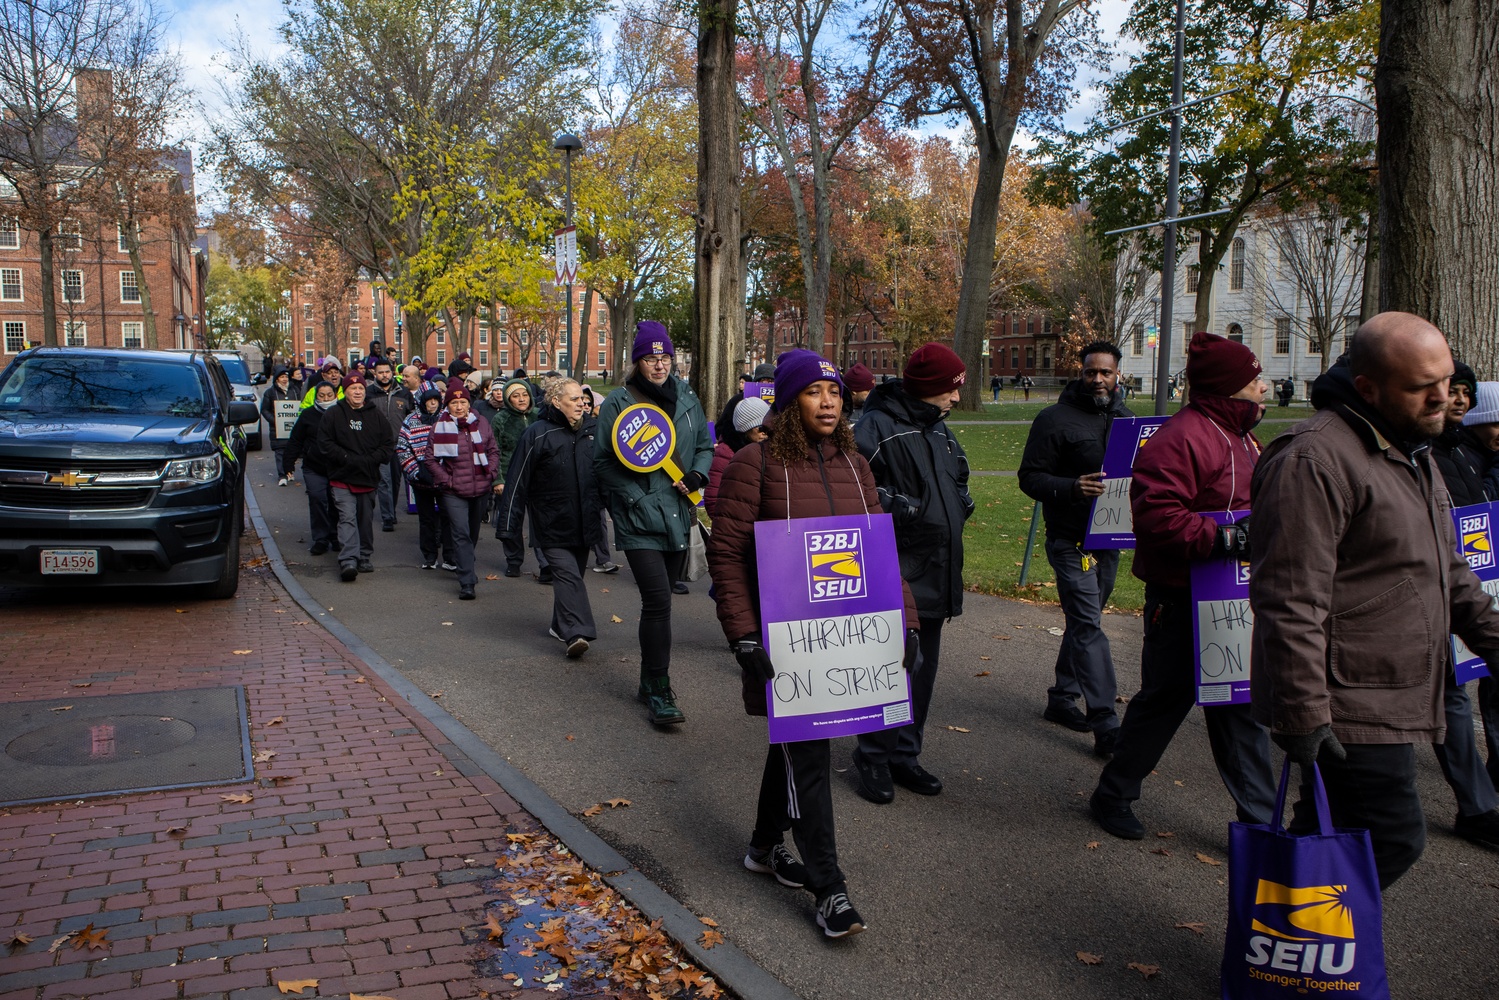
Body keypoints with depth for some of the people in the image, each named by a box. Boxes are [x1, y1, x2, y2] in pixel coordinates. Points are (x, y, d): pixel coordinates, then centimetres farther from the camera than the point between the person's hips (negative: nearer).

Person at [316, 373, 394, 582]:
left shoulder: (376, 415, 8)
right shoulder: (334, 414, 1)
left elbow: (387, 445, 6)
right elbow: (325, 443, -4)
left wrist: (369, 460, -9)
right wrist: (348, 459, -15)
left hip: (369, 478, 3)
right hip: (342, 478, -3)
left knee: (366, 520, 11)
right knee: (347, 518, -14)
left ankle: (364, 558, 23)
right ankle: (348, 561, -21)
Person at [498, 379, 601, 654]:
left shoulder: (594, 429, 6)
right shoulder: (538, 434, -9)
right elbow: (518, 478, -8)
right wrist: (509, 518, -10)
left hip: (585, 523, 5)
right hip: (553, 525, -5)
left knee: (573, 574, 14)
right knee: (567, 574, -15)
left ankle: (562, 626, 28)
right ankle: (576, 632, -21)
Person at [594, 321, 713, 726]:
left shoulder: (686, 397, 9)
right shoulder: (618, 402, -4)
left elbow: (705, 446, 18)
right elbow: (603, 463, -3)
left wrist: (697, 474, -2)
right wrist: (636, 498, -16)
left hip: (677, 516, 5)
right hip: (639, 519, -5)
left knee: (658, 598, 15)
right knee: (658, 601, -14)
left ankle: (649, 681, 30)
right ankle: (659, 692, -4)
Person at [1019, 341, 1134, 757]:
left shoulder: (1125, 418, 12)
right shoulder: (1055, 419, -8)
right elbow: (1030, 477, -9)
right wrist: (1072, 487, -27)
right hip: (1071, 540, -6)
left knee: (1084, 621, 15)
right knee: (1089, 628, -10)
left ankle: (1062, 698, 30)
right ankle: (1106, 725, -10)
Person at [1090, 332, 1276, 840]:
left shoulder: (1239, 436, 15)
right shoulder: (1181, 438, -19)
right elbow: (1156, 515, -28)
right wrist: (1221, 537, -31)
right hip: (1182, 599, -9)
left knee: (1241, 704, 12)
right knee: (1166, 698, 4)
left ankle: (1260, 819, 21)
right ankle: (1112, 796, 24)